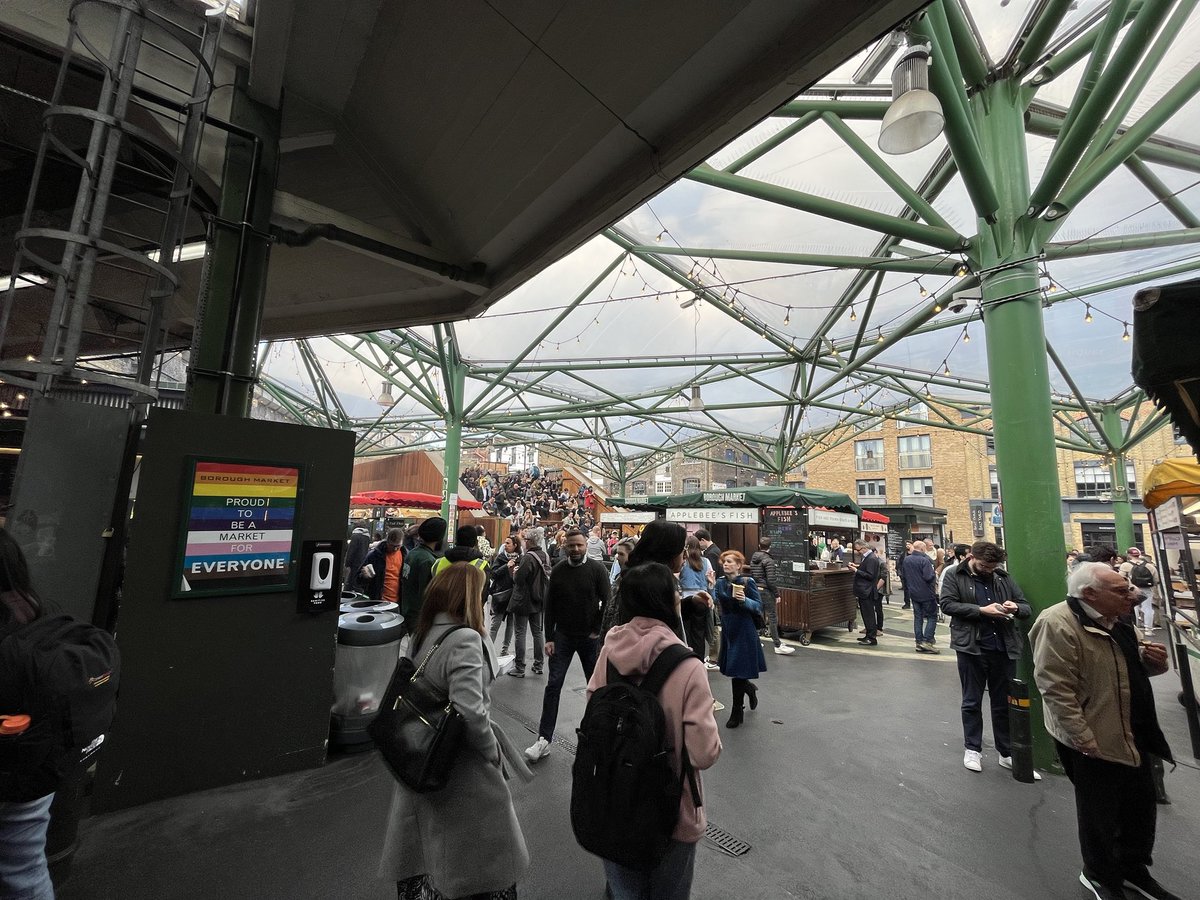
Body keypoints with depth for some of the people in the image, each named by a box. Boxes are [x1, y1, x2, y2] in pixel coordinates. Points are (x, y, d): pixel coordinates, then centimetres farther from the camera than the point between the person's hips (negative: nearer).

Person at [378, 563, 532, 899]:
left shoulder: (421, 634, -1)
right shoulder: (464, 639, -26)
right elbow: (470, 711, -31)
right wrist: (494, 751, -16)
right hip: (462, 768, -7)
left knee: (418, 852, 25)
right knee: (491, 858, 14)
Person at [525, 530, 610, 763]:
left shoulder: (597, 569, -9)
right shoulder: (558, 571, -3)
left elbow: (607, 603, -8)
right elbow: (550, 606, 0)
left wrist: (598, 631, -11)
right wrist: (549, 638, -3)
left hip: (590, 637, -1)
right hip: (563, 636, 1)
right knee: (553, 686, 1)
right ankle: (544, 739, 11)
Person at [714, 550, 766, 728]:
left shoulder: (747, 582, -13)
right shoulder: (721, 582, 2)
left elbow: (759, 606, -11)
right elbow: (716, 602, 3)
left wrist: (744, 600, -27)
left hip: (744, 631, -5)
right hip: (727, 630, 6)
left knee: (738, 671, 2)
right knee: (729, 669, 15)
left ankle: (737, 711, 20)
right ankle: (750, 688, 46)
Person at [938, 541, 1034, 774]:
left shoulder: (1004, 578, 7)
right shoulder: (955, 577, -3)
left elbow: (1027, 608, 11)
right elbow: (947, 604, -13)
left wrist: (1015, 607, -12)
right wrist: (982, 610, -20)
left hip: (1003, 649, 3)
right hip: (971, 648, -3)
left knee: (1004, 703, 14)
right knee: (972, 702, 10)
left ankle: (1007, 752, 29)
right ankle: (972, 749, 24)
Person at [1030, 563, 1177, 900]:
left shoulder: (1117, 621, 5)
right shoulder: (1057, 624, -25)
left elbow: (1133, 669, 18)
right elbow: (1056, 688, -26)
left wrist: (1153, 661, -3)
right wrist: (1084, 739, -23)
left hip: (1135, 738, 8)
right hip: (1095, 743, -8)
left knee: (1142, 806, 21)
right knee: (1100, 815, 11)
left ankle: (1133, 869, 44)